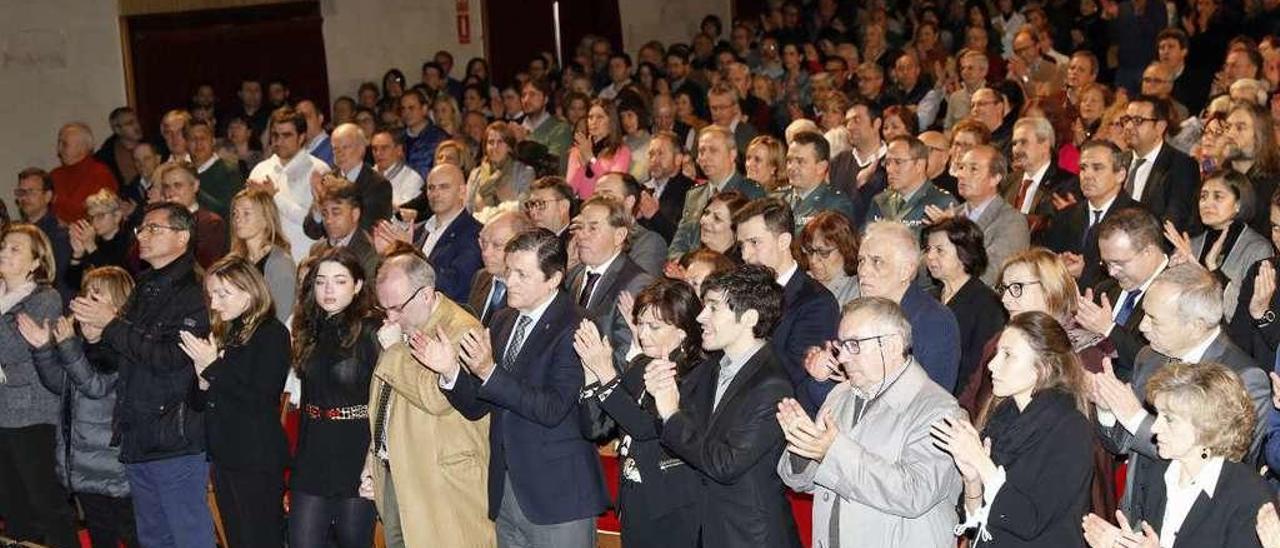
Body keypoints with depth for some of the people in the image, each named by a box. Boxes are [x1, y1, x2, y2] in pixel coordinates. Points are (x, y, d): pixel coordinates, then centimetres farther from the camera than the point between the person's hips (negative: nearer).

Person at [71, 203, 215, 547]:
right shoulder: (144, 290, 13)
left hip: (177, 442, -9)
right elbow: (123, 357, 18)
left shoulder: (193, 293, -14)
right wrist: (96, 339, -4)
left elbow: (170, 359, -23)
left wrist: (112, 324, -17)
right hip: (137, 438, 9)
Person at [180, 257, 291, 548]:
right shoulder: (224, 333, 11)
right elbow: (202, 402, 16)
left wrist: (215, 367, -16)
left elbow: (261, 400, -18)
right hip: (224, 454, 8)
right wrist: (203, 381, -6)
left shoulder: (272, 333, -10)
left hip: (257, 458, -8)